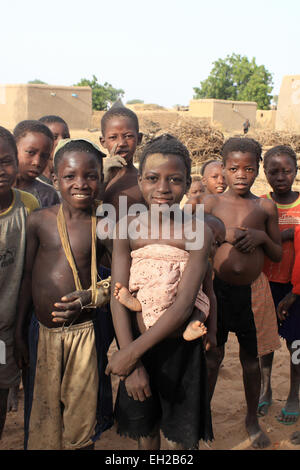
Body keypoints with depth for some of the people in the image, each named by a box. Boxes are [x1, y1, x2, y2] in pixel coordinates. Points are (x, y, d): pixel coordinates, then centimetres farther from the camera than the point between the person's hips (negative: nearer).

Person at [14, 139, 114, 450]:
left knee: (81, 423, 10)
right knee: (42, 420, 14)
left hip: (85, 334, -1)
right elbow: (27, 278, 3)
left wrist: (87, 302, -14)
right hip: (42, 332, 2)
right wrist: (19, 332, 5)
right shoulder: (39, 221, -2)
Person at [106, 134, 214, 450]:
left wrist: (131, 352, -21)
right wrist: (131, 362, -20)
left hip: (181, 347, -2)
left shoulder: (198, 232, -14)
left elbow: (184, 305, -19)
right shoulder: (127, 228, -8)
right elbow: (118, 297, -12)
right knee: (145, 430, 21)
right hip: (136, 343, 2)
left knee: (180, 436, 15)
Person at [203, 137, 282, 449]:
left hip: (253, 290, 1)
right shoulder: (211, 202, -3)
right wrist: (222, 233, -16)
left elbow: (278, 255, 5)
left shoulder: (266, 207, 1)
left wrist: (261, 236, -13)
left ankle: (252, 419, 35)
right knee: (213, 355, 11)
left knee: (251, 358, 14)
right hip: (218, 287, -1)